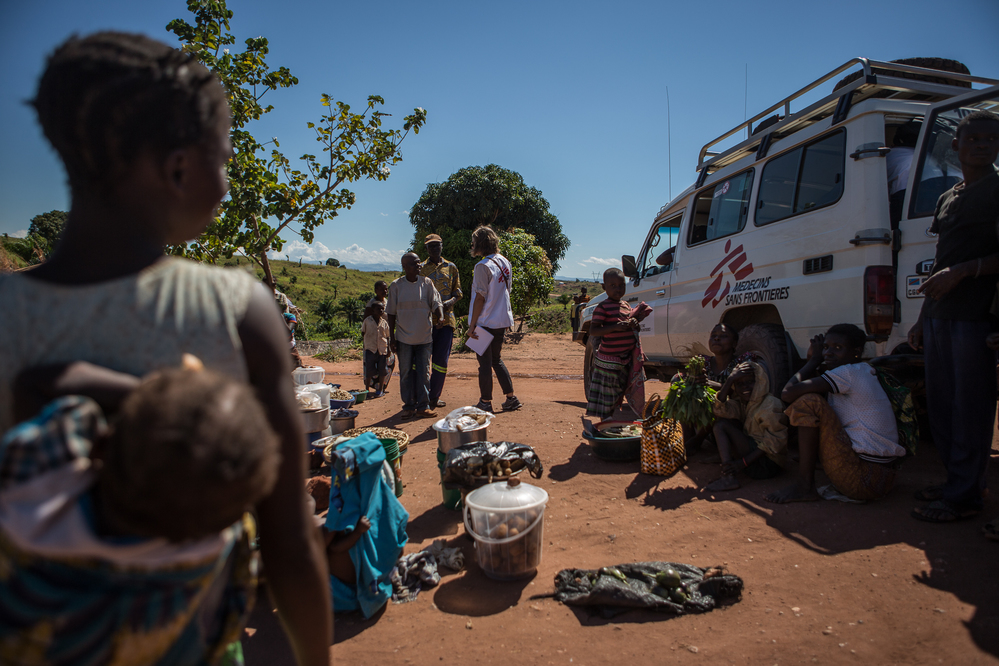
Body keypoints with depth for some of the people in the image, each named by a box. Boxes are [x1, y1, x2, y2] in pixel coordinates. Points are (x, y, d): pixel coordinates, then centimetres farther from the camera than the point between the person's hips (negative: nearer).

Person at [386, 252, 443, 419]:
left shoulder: (427, 283, 1)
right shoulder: (396, 285, -1)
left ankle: (423, 407, 11)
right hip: (404, 338, 0)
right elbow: (392, 313, 3)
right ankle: (409, 406, 16)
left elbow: (436, 303, -2)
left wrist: (439, 312, -27)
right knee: (406, 372, 5)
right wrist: (392, 338, 0)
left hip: (424, 337, 0)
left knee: (423, 372, 4)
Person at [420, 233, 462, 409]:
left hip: (446, 319, 2)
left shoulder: (451, 267, 13)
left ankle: (434, 397, 12)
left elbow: (458, 292, 14)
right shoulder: (421, 269, 8)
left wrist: (450, 302, -8)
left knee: (441, 361, 2)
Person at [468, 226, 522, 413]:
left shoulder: (483, 266, -17)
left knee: (485, 363, 3)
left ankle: (485, 403, 12)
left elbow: (480, 298, -17)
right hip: (502, 320, 8)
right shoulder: (505, 262, 7)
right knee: (496, 360, 19)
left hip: (485, 322, -8)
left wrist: (472, 325, -13)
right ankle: (511, 398, 20)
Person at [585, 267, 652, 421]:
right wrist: (616, 327, -27)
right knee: (606, 398, 0)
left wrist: (635, 324, 0)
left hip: (626, 360, 7)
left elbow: (631, 326, 23)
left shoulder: (626, 305, 12)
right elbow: (593, 330, -18)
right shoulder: (603, 307, -11)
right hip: (608, 360, -7)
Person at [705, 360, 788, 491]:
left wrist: (743, 463, -23)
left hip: (768, 464, -8)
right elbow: (719, 409, -13)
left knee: (721, 425, -15)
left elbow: (773, 443, -18)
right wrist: (730, 380, -21)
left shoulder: (772, 405, -14)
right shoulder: (740, 403, 8)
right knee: (723, 420, 3)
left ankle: (728, 477, -24)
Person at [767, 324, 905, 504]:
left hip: (864, 479, -10)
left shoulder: (848, 373, -14)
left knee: (809, 402, -16)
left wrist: (814, 361, -5)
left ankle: (804, 486, -10)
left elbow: (787, 394, -18)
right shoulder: (864, 371, 14)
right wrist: (815, 361, 6)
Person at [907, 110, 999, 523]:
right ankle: (959, 482, 23)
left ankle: (963, 496, 3)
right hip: (939, 317, 8)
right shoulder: (947, 198, 20)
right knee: (941, 407, 11)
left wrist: (962, 271, -21)